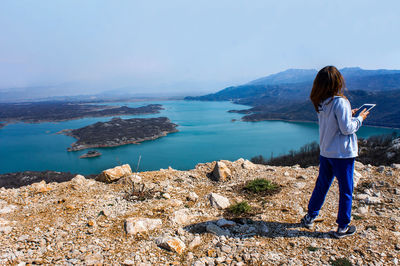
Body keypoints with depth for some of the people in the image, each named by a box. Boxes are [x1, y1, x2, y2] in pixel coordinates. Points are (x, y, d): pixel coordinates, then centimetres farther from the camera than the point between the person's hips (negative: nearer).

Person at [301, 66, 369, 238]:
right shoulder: (340, 102, -19)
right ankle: (343, 227, 21)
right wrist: (359, 118, -2)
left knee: (321, 185, 19)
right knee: (346, 190, 9)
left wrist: (348, 114, 15)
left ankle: (310, 217, 30)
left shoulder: (320, 103, 3)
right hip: (342, 153, -7)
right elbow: (346, 129, -17)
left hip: (325, 151, 7)